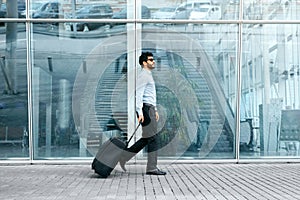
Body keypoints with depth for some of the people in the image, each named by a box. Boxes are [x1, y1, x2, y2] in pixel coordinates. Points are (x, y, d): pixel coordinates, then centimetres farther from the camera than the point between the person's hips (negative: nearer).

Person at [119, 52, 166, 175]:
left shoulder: (149, 75, 23)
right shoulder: (143, 75, -10)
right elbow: (139, 94, -18)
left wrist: (155, 110, 26)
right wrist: (140, 112, -25)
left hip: (150, 109, 10)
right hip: (146, 109, -10)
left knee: (146, 138, 11)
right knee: (153, 138, -7)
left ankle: (124, 156, 15)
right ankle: (151, 167, -2)